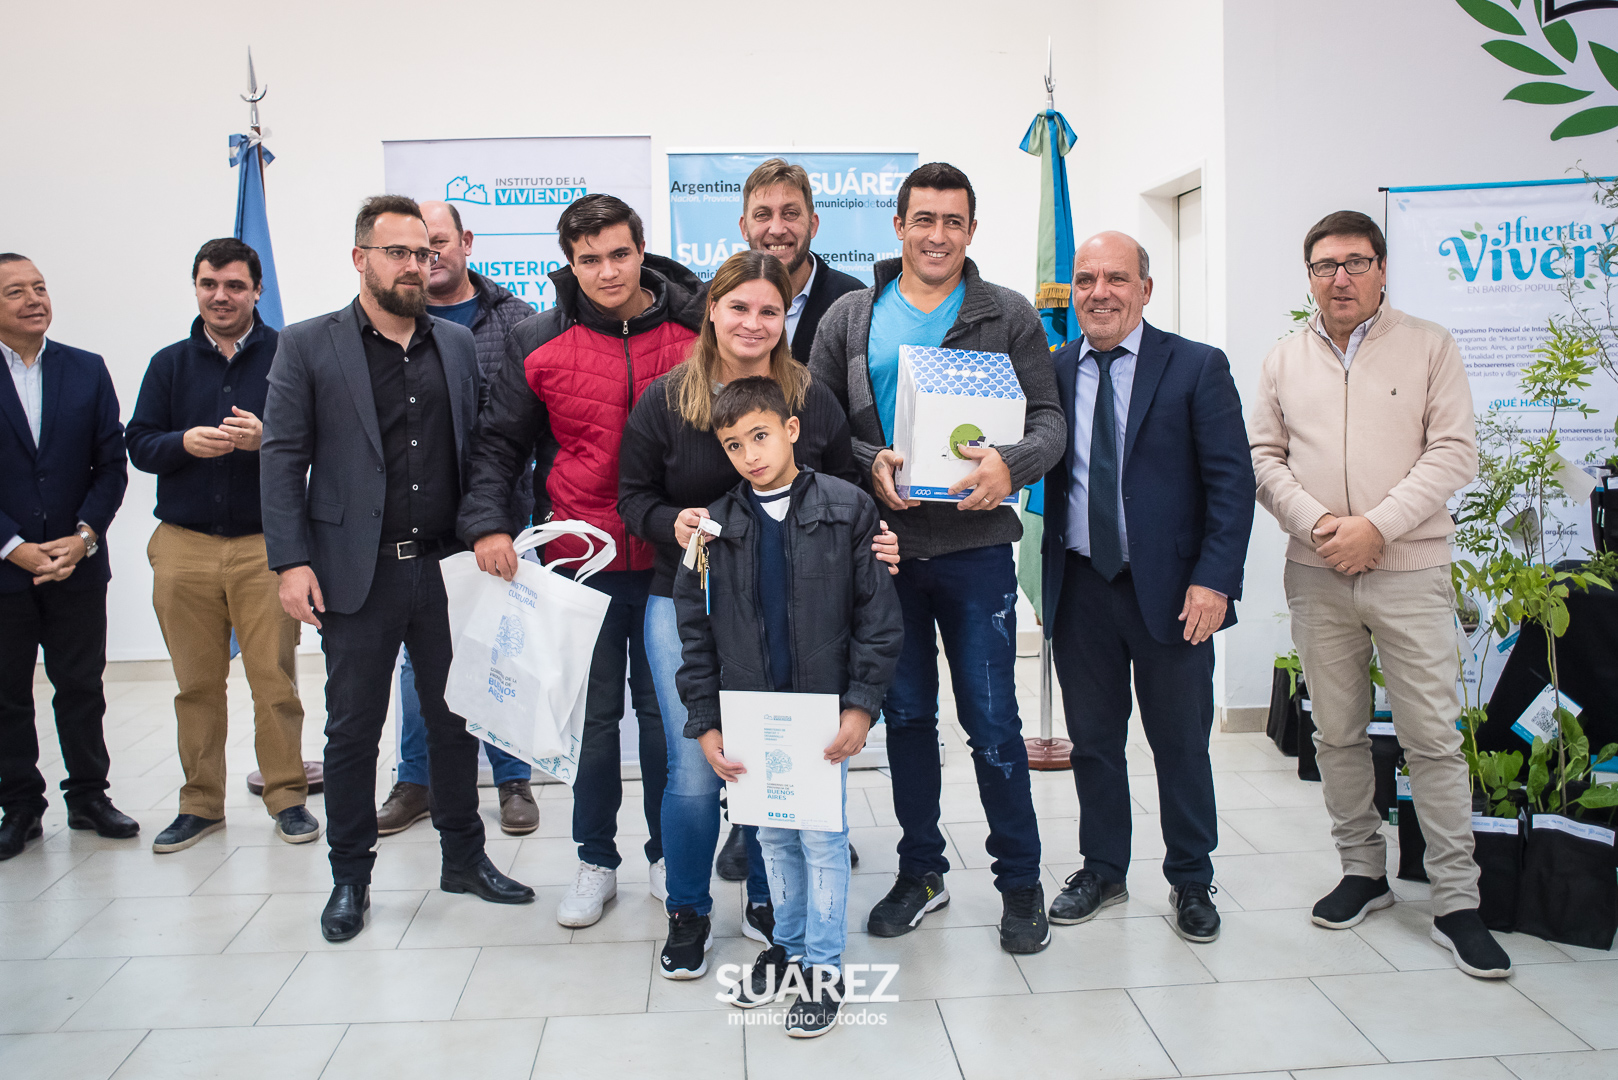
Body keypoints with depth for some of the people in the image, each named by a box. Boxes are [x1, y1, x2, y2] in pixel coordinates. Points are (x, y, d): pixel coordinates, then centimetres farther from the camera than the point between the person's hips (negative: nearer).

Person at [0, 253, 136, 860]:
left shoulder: (88, 371, 6)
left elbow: (111, 466, 3)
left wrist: (84, 535, -9)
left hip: (77, 563, 2)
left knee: (82, 688, 9)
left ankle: (88, 797, 22)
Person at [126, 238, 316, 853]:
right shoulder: (170, 364, 14)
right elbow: (138, 444, 9)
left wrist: (266, 438, -20)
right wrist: (184, 443, -11)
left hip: (265, 543, -3)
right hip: (183, 547, 3)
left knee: (275, 680, -2)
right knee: (196, 683, 9)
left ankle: (287, 797, 10)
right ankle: (201, 803, 20)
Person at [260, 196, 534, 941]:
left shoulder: (457, 344, 9)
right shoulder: (308, 345, 1)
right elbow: (282, 457, -3)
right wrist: (292, 561, -11)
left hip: (446, 569, 3)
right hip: (357, 573, -2)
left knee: (454, 720, 12)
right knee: (352, 731, 8)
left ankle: (464, 856, 28)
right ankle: (350, 876, 23)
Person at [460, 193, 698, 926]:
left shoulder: (694, 332, 0)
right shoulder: (536, 342, 1)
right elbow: (498, 441, 5)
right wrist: (486, 522, -9)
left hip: (671, 560, 0)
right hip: (579, 562, 0)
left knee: (664, 710, 10)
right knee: (592, 713, 9)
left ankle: (667, 854, 27)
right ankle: (596, 863, 25)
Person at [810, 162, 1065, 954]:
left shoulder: (1009, 316, 5)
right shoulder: (850, 318, 8)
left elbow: (1049, 418, 1)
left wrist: (1011, 465, -20)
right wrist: (870, 465, -13)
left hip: (976, 545, -2)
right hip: (883, 544, 2)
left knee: (992, 720, 1)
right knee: (905, 715, 13)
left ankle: (1020, 882, 19)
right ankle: (921, 872, 29)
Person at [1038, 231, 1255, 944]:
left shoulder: (1197, 368, -3)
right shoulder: (1050, 371, 5)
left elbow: (1232, 481, -6)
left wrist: (1214, 581, -14)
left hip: (1170, 588, -2)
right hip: (1080, 586, 3)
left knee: (1181, 743, 9)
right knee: (1092, 739, 14)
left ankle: (1190, 881, 29)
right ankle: (1102, 870, 32)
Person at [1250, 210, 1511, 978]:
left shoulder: (1429, 346, 3)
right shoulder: (1284, 361, 11)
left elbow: (1454, 452, -4)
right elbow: (1263, 457, 8)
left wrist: (1376, 525, -14)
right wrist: (1315, 522, -9)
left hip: (1410, 570, -3)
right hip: (1316, 574, 3)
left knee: (1433, 737, -2)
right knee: (1337, 734, 10)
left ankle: (1456, 902, 7)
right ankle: (1363, 871, 25)